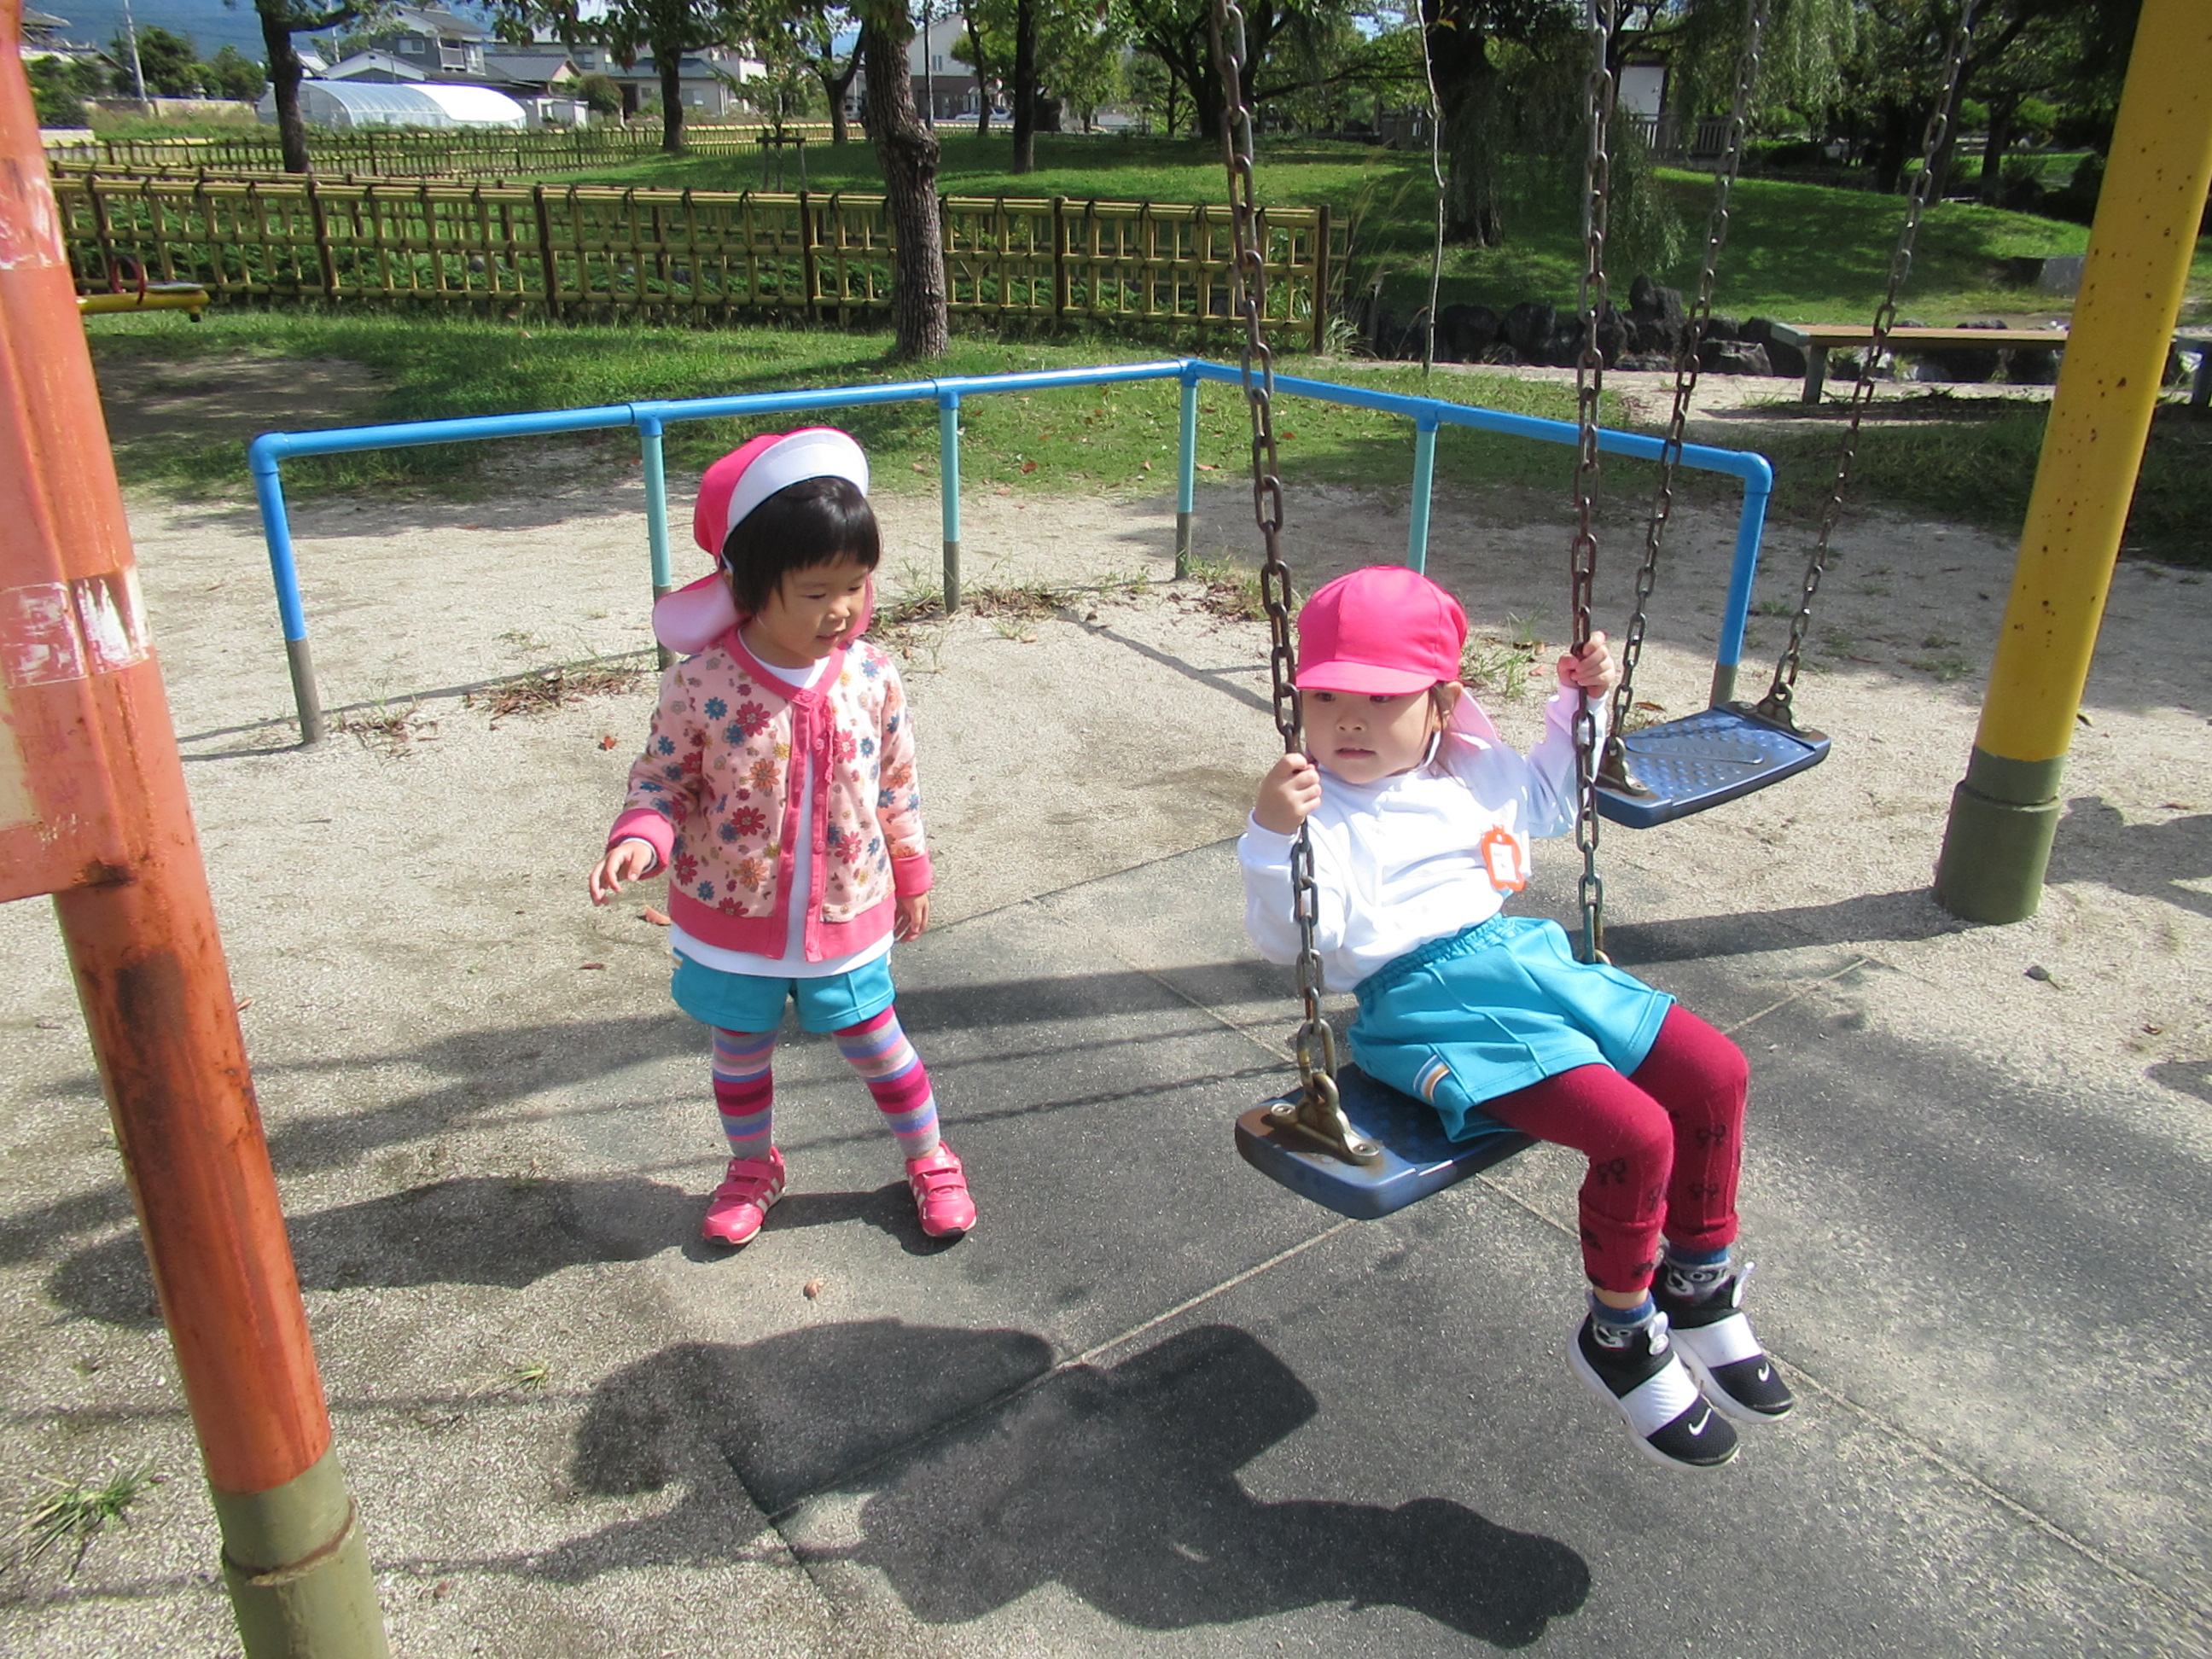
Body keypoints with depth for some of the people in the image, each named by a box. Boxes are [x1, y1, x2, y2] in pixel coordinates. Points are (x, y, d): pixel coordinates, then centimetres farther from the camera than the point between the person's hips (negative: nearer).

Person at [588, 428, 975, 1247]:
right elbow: (663, 777, -7)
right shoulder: (701, 683, -19)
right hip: (734, 920, 0)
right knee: (741, 1053, 20)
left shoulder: (871, 675, -12)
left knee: (877, 1044, 15)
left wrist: (912, 875, 8)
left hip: (847, 914, 0)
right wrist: (639, 840, -26)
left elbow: (897, 785, 0)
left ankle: (930, 1161, 38)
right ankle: (753, 1167, 46)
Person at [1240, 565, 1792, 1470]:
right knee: (1636, 1133, -21)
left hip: (1535, 959, 9)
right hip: (1436, 1005, -8)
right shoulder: (1323, 810, -11)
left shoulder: (1477, 769, 11)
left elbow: (1549, 800, 32)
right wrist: (1274, 837, -36)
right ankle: (1619, 1337, 7)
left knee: (1716, 1073, 3)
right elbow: (1293, 938, -21)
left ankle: (1700, 1286, 24)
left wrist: (1580, 703, 21)